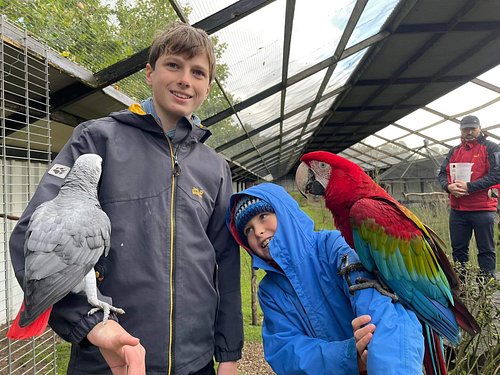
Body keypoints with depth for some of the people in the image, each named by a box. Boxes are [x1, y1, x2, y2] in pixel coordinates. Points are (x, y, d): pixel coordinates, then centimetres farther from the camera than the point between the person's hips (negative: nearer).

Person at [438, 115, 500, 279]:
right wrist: (448, 186, -10)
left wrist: (469, 186, -19)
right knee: (458, 249, 13)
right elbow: (442, 173, 12)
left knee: (486, 250, 4)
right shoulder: (454, 151, 15)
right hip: (457, 209, 5)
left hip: (482, 210, -5)